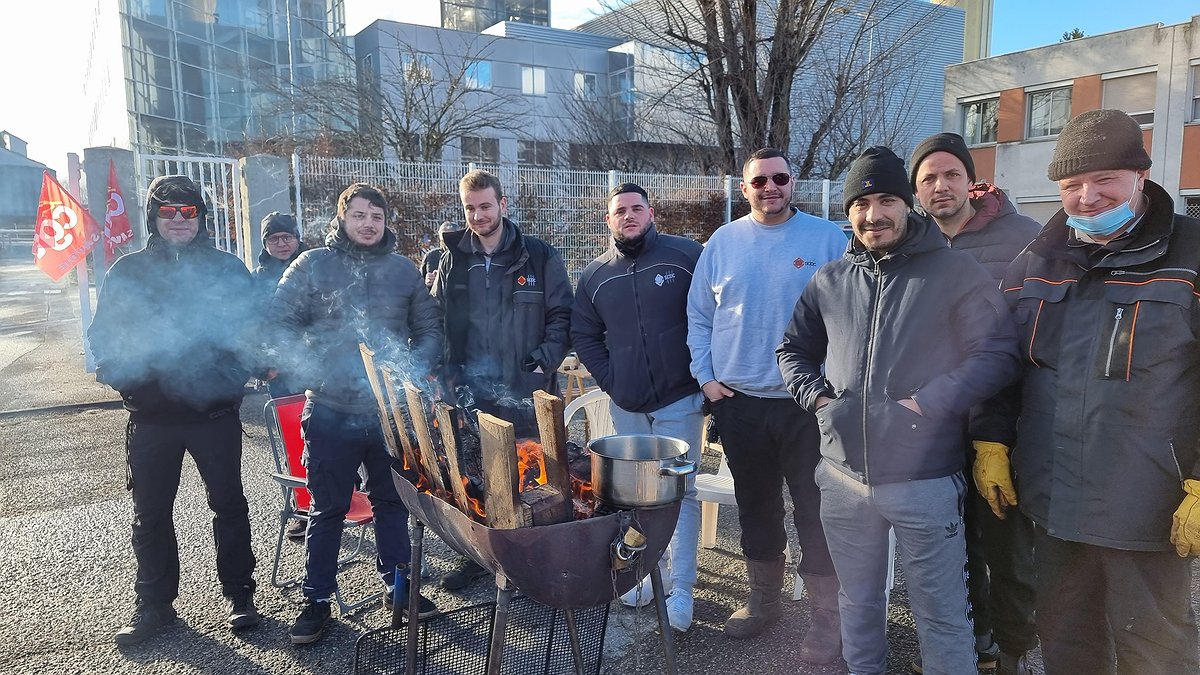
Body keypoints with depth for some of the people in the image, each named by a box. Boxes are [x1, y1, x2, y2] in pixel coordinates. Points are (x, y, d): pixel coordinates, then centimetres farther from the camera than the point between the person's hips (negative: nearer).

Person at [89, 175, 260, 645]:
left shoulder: (227, 268, 3)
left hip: (215, 411, -1)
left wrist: (237, 377, -11)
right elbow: (103, 334, 9)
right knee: (151, 513, 11)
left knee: (229, 504, 7)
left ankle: (239, 593, 22)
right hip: (151, 416, 2)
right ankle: (154, 604, 27)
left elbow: (251, 329, 3)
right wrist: (119, 377, -7)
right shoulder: (128, 270, 6)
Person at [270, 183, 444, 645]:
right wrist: (310, 372, -15)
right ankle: (317, 599, 23)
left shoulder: (404, 269, 7)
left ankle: (397, 585, 31)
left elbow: (430, 328, 10)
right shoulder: (312, 266, 0)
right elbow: (279, 325, -3)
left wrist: (415, 369, -6)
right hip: (332, 411, -2)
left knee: (393, 501, 15)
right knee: (328, 508, 9)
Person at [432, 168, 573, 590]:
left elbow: (561, 316, 0)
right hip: (470, 393, 3)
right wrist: (449, 376, -3)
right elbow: (437, 322, 9)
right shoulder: (453, 259, 7)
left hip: (525, 391, -3)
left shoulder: (539, 256, -1)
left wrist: (544, 362, -13)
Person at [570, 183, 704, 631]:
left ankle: (681, 589, 11)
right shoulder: (595, 275, 7)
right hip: (626, 407, 4)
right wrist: (610, 380, 1)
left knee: (680, 493, 2)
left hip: (680, 400, -4)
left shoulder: (686, 255, -6)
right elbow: (583, 335, 12)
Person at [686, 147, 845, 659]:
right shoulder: (722, 242, 5)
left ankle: (827, 616, 17)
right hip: (738, 401, 3)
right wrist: (706, 376, 1)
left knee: (815, 510, 2)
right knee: (755, 505, 16)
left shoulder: (827, 238, -2)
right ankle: (763, 598, 33)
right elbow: (698, 315, 9)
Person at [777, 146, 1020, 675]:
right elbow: (794, 349, 18)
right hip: (843, 477, 4)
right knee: (858, 602, 21)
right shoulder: (829, 281, 8)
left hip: (925, 480, -4)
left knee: (941, 612, 8)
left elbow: (997, 354, -7)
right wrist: (816, 394, 1)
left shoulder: (955, 272, -4)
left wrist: (931, 402, -17)